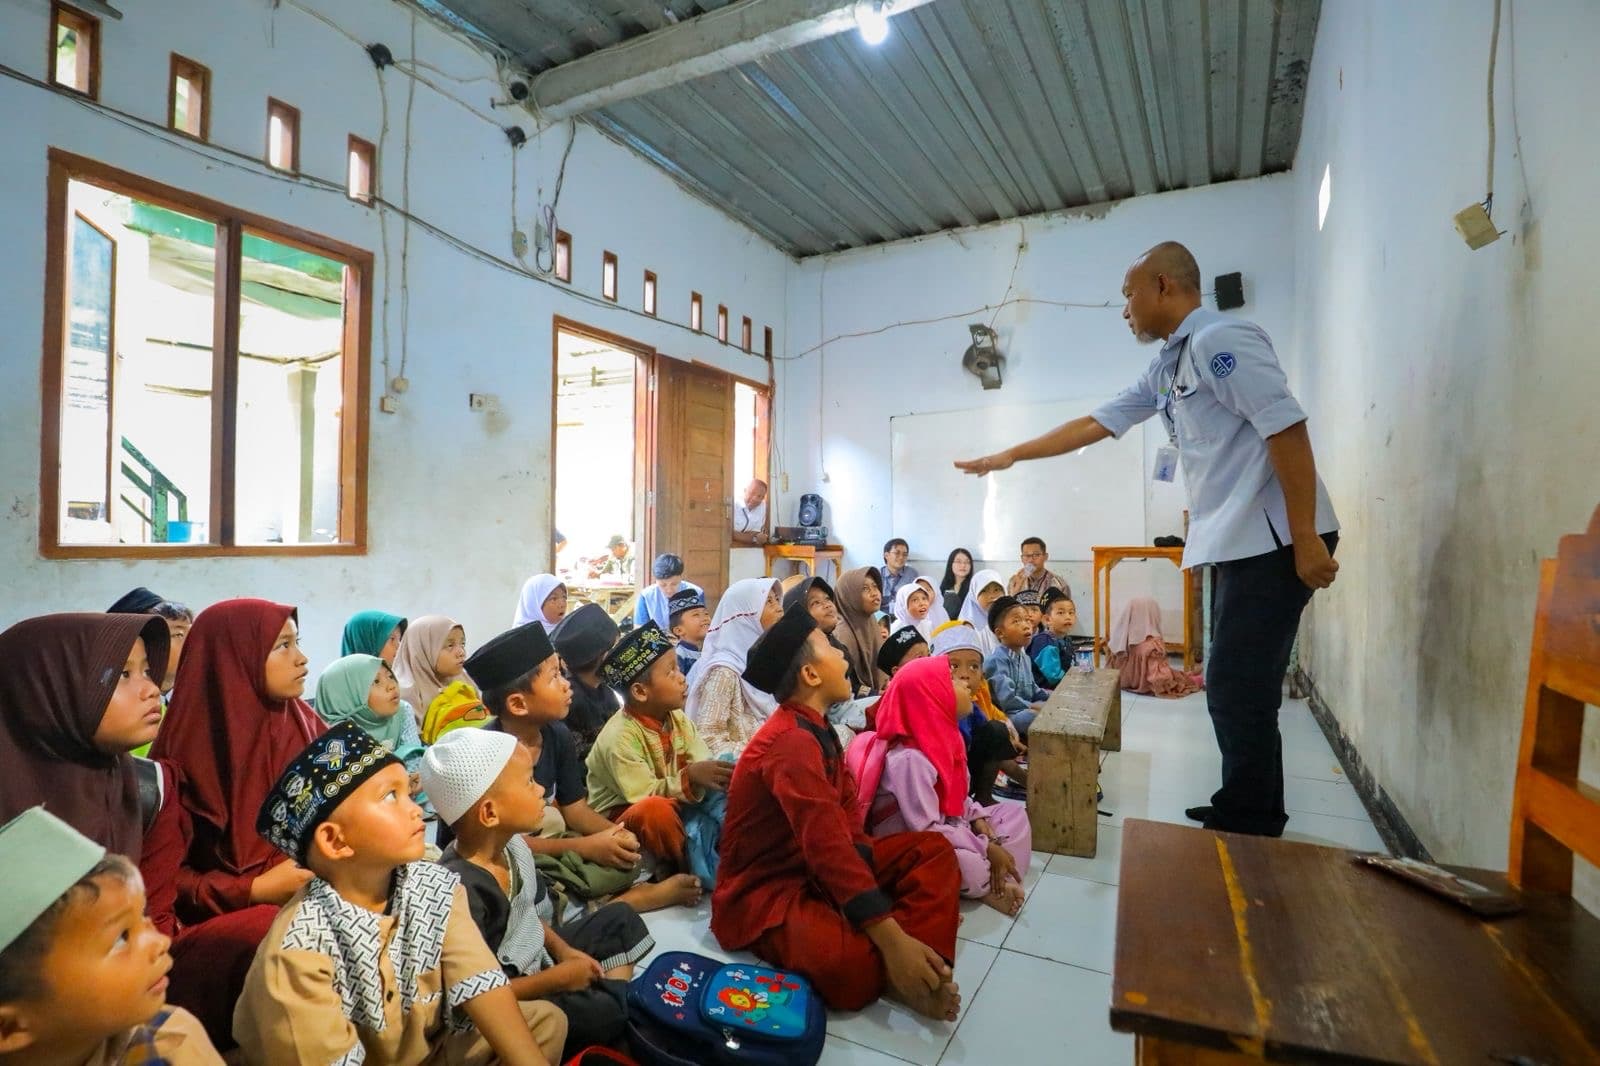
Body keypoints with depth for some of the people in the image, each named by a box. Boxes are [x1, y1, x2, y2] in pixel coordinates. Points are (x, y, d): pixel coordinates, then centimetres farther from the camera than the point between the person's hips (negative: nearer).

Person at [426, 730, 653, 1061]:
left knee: (621, 919, 16)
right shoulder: (460, 890, -32)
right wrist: (558, 979, -21)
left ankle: (618, 998, 5)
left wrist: (563, 951, -1)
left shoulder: (513, 845, -5)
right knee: (608, 1015, -25)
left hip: (539, 960, 9)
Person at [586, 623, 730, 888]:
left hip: (673, 805, 6)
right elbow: (646, 795, -27)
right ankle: (691, 872, -14)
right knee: (656, 809, -38)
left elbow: (704, 766, -9)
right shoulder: (619, 737, -25)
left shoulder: (677, 718, -4)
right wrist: (690, 777, -39)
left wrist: (720, 773, -30)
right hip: (623, 819, -6)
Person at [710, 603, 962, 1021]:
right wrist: (894, 941, -35)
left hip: (819, 868, 10)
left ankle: (910, 964, -17)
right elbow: (828, 845, -33)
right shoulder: (792, 741, -24)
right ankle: (894, 968, -7)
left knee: (933, 849, 1)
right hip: (766, 890, -10)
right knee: (853, 965, -39)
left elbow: (841, 831, 2)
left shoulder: (815, 730, 7)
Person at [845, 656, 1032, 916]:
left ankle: (997, 879, -8)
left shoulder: (942, 736, -3)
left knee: (1015, 813, 7)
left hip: (949, 825, 9)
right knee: (971, 865, -35)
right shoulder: (909, 758, -30)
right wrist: (987, 848, -23)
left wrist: (979, 821, -6)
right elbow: (927, 831, -30)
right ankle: (986, 885, -1)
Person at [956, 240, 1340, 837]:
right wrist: (1010, 456, 23)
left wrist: (1306, 540, -20)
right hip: (1237, 542, 9)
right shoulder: (1165, 369, 17)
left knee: (1235, 690, -5)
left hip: (1273, 540, -9)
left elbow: (1287, 430, -18)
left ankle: (1247, 829, 10)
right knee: (1240, 688, 14)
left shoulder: (1219, 341, -12)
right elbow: (1095, 424, 21)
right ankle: (1254, 817, 26)